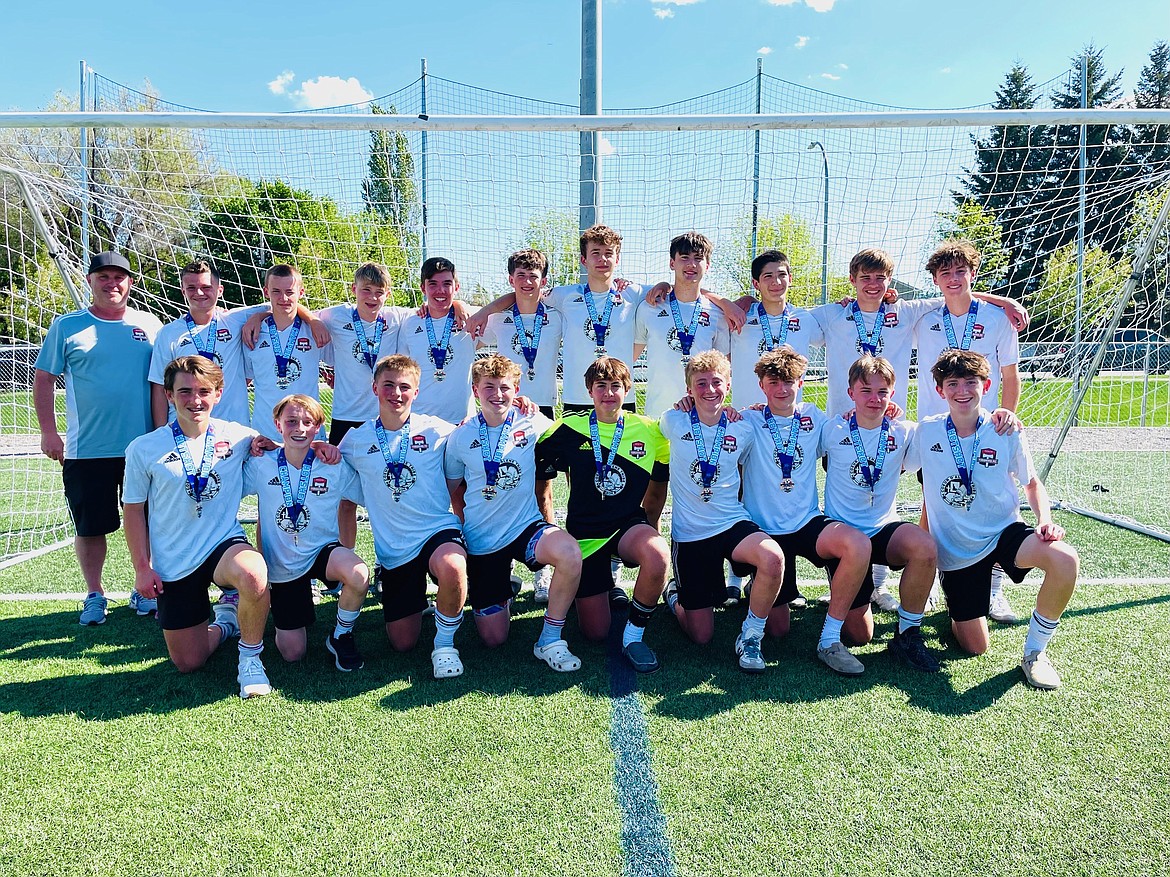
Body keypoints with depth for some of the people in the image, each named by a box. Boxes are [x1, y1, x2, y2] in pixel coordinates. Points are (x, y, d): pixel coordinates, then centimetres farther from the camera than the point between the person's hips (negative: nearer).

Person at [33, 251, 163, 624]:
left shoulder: (149, 325, 6)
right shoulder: (66, 326, 3)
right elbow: (44, 379, 5)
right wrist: (48, 432, -3)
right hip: (86, 451, -1)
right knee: (90, 527, 6)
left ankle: (144, 591, 25)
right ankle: (95, 595, 24)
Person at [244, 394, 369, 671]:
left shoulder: (335, 467, -9)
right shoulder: (261, 465, -8)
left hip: (323, 551, -1)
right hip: (281, 565, 1)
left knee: (358, 574, -36)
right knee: (293, 653, 2)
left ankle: (341, 636, -6)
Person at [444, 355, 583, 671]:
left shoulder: (533, 424, -5)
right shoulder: (460, 437, -2)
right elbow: (453, 490, 11)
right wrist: (465, 527, 3)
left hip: (525, 526, -1)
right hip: (481, 539, 1)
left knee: (569, 553, -37)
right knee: (494, 638, 5)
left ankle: (551, 640, -16)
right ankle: (502, 591, 40)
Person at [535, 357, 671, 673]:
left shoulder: (648, 429, 1)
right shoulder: (570, 428, -1)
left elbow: (668, 472, 11)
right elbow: (535, 459, 7)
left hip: (628, 525, 0)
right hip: (584, 532, 0)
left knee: (658, 557, -38)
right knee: (595, 633, 1)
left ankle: (633, 634, -11)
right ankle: (605, 571, 34)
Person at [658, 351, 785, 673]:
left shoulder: (742, 430, 0)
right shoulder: (674, 423, -5)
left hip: (733, 524, 1)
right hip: (689, 534, -1)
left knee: (772, 558, -35)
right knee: (701, 637, 1)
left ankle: (750, 637, -11)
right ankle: (676, 597, 36)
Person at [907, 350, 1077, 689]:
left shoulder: (1006, 432, -7)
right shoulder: (926, 432, -5)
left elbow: (1032, 483, 6)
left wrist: (1045, 520, -12)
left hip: (1005, 532, 0)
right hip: (956, 549, 0)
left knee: (1065, 560, -33)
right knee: (975, 647, 0)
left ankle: (1035, 651, -10)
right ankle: (956, 609, 37)